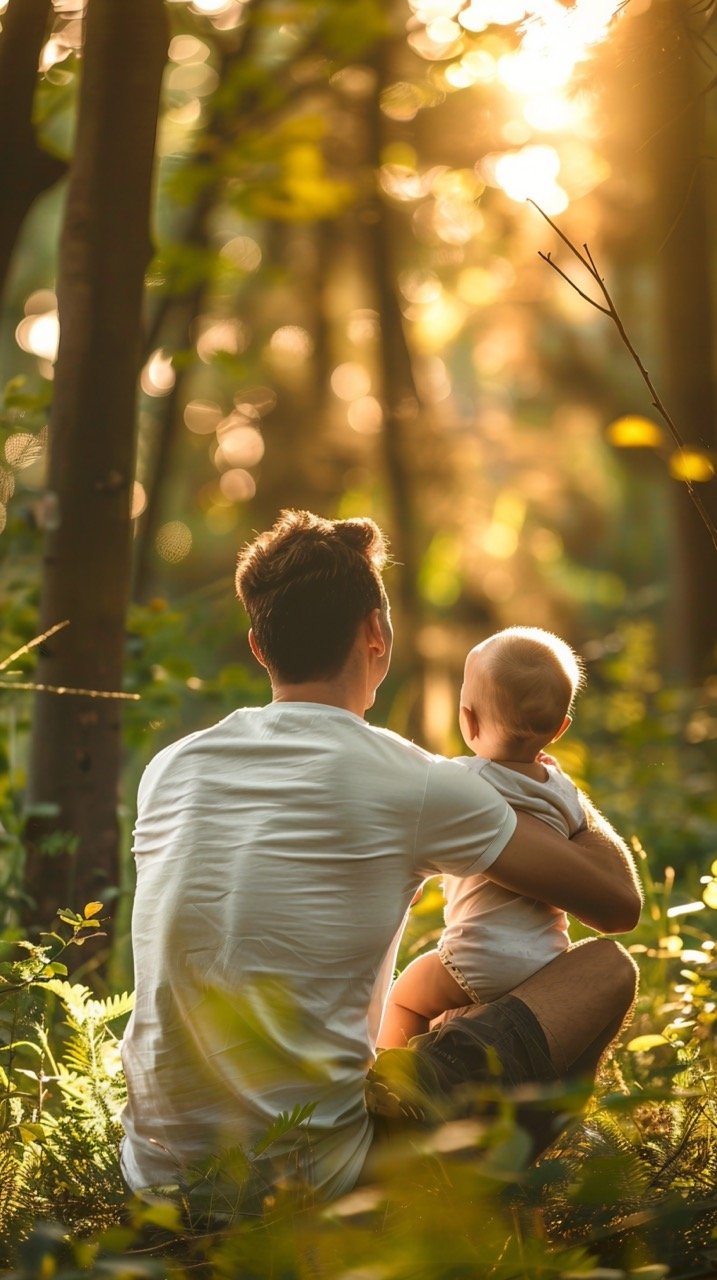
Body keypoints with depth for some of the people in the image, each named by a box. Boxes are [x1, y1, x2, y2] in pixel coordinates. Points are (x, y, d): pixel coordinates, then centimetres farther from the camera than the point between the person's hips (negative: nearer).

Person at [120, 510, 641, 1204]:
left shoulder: (168, 770, 5)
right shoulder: (417, 786, -9)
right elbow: (619, 902, 3)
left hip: (157, 1172, 6)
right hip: (313, 1183, -6)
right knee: (606, 966, 7)